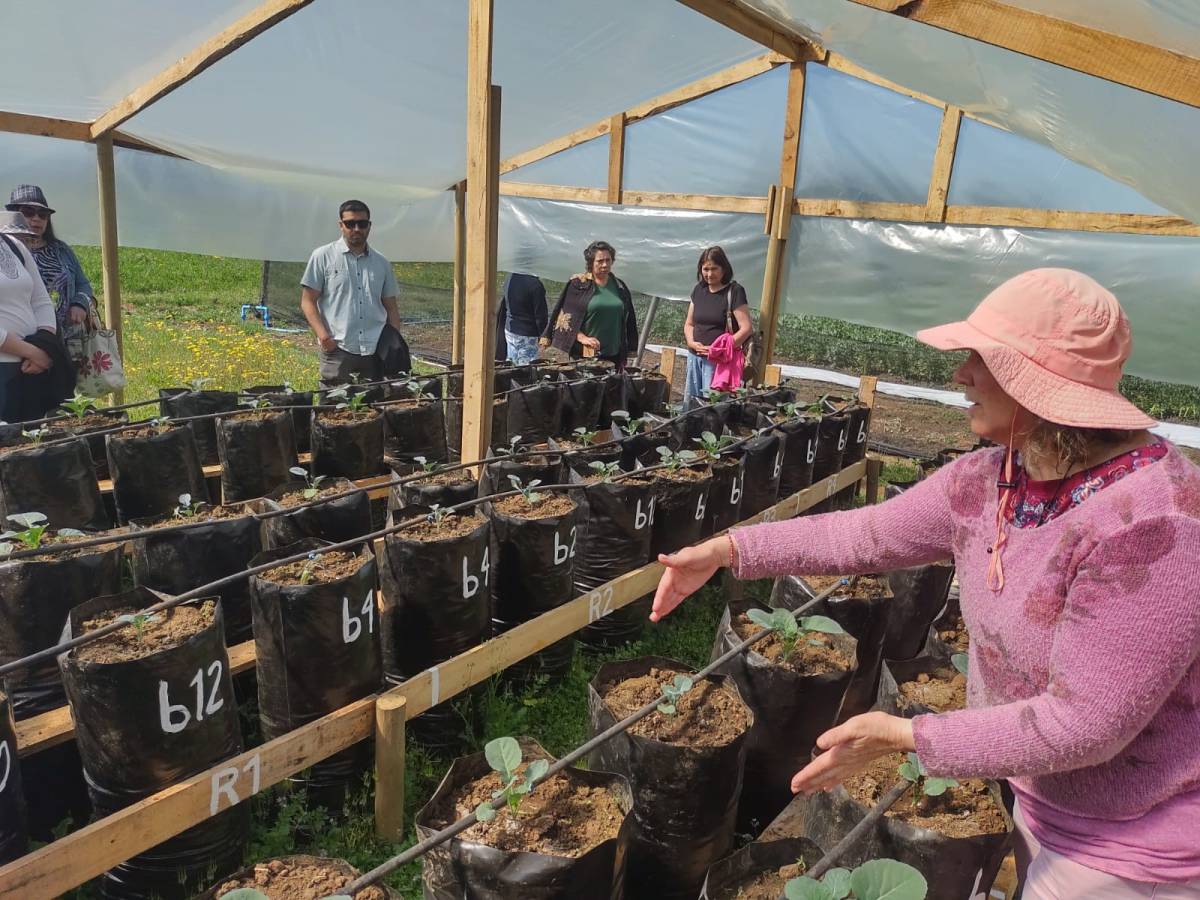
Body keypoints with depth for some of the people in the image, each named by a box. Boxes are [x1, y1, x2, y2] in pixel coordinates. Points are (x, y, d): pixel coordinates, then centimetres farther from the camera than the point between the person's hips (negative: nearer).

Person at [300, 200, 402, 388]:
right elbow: (307, 302, 2)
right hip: (337, 350, -3)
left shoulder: (382, 264, 15)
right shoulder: (322, 257, 5)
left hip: (376, 352, 3)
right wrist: (323, 335, -13)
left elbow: (391, 309, 17)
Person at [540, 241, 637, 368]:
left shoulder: (619, 287, 12)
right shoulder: (578, 285, 0)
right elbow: (566, 317, -2)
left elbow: (627, 322, 17)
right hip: (584, 354, -4)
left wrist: (624, 355, 14)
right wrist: (582, 337, -16)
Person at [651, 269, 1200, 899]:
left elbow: (1082, 724, -30)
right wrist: (727, 550, -3)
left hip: (1135, 848, -6)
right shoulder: (985, 482, -9)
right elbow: (865, 534, 0)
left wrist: (903, 736, -26)